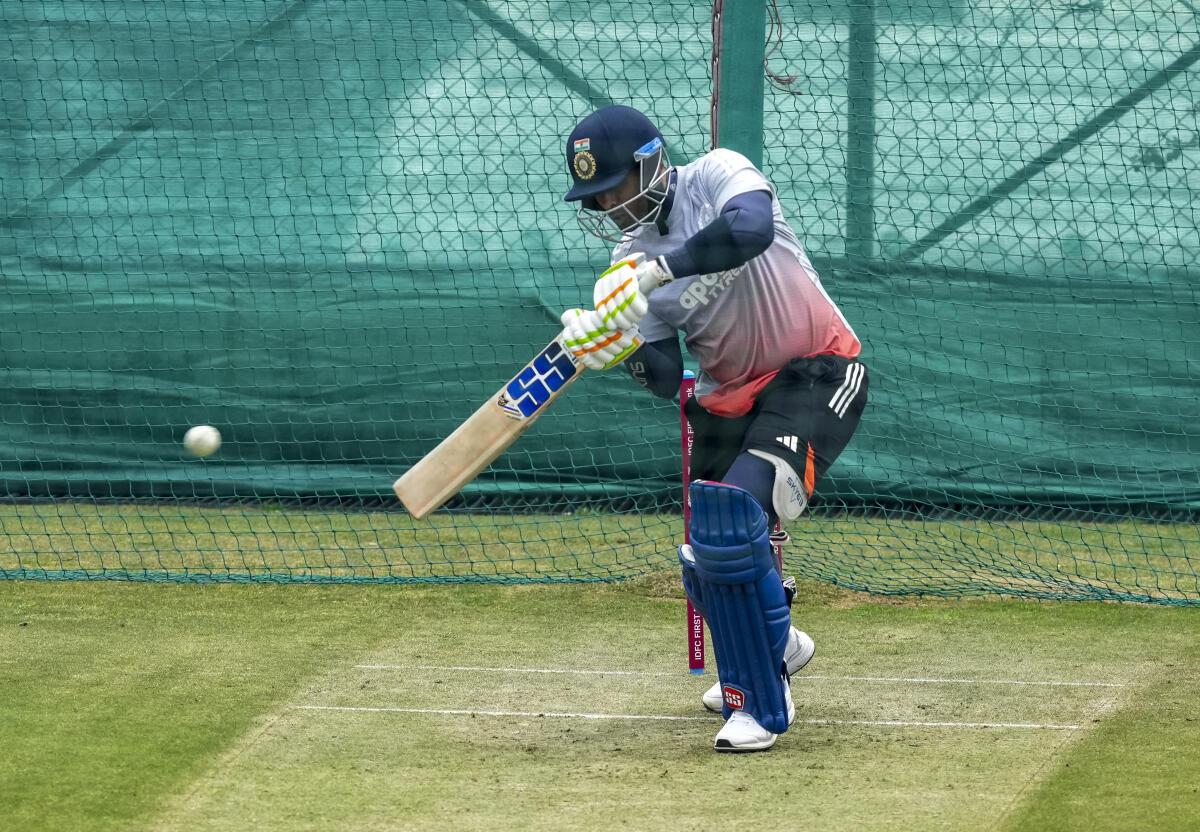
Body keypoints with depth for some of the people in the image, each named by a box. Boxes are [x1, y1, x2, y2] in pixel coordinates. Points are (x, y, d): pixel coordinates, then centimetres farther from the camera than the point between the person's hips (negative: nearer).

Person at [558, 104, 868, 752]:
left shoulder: (715, 176, -14)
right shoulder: (629, 260, 0)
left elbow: (751, 228, -39)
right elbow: (666, 379, -6)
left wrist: (656, 270, -38)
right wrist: (623, 349, -27)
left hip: (815, 376, -7)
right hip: (728, 396, 7)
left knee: (734, 515, -25)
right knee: (710, 559, 10)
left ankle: (762, 706, -15)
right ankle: (775, 646, 44)